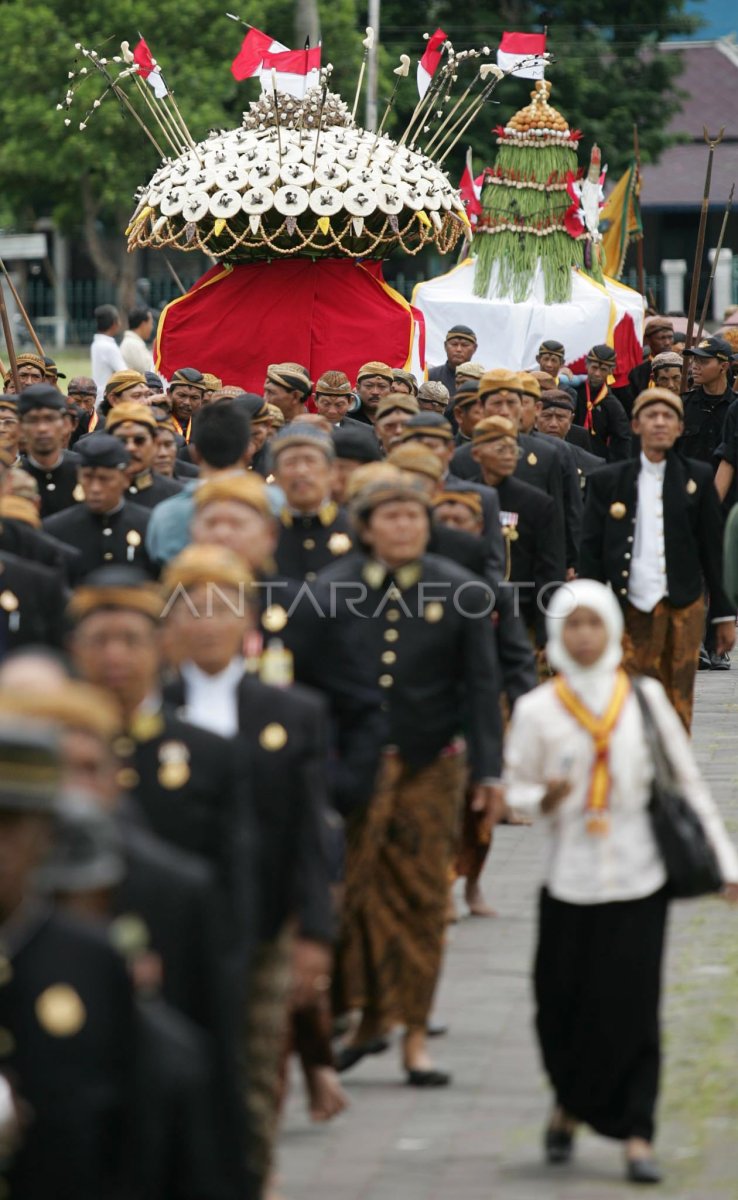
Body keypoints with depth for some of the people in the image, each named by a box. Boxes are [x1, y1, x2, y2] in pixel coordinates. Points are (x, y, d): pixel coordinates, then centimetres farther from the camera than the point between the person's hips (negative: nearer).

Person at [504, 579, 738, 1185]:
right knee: (563, 1004, 2)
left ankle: (636, 1135, 0)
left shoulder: (644, 697, 3)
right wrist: (545, 799, -15)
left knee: (632, 1009, -6)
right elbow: (516, 788, 8)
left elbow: (688, 781, 7)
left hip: (640, 879, 0)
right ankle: (569, 1101, 28)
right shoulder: (537, 709, 2)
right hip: (571, 880, 0)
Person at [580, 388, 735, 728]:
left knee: (678, 710, 1)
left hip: (683, 609, 0)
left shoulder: (698, 478, 8)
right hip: (630, 609, 0)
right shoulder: (607, 481, 8)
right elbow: (591, 551, 7)